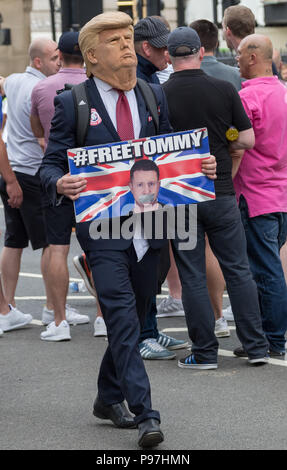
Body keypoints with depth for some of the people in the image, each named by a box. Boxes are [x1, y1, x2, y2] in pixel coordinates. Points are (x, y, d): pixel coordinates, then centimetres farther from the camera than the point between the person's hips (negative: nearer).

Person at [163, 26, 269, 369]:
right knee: (238, 270, 9)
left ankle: (204, 351, 7)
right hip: (221, 193, 1)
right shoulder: (224, 90, -3)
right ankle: (256, 346, 9)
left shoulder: (160, 95, -7)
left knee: (193, 277, 5)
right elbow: (248, 139, 1)